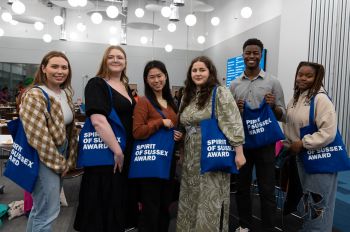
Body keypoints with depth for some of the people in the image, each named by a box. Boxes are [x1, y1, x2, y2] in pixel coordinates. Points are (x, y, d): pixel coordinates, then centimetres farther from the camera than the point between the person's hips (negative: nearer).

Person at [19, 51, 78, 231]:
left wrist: (69, 160, 6)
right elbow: (38, 137, -24)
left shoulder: (66, 94, 6)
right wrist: (58, 163, -15)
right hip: (44, 160, -8)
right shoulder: (34, 96, -18)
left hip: (60, 157, 8)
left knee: (41, 208, 21)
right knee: (48, 212, 0)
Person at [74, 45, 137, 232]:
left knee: (120, 196, 18)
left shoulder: (126, 87, 13)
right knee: (102, 201, 3)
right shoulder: (96, 84, -10)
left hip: (126, 153, 8)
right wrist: (117, 151, -22)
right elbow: (98, 120, -22)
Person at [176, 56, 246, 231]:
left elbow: (233, 123, -14)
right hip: (192, 159, 7)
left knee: (210, 203, 2)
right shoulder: (187, 96, 13)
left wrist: (239, 152, -18)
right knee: (191, 202, 15)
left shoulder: (220, 93, -8)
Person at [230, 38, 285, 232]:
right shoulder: (234, 84, 6)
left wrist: (273, 106, -20)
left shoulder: (273, 82, -1)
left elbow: (282, 115, 1)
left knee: (266, 190, 5)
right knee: (241, 187, 14)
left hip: (264, 142, -2)